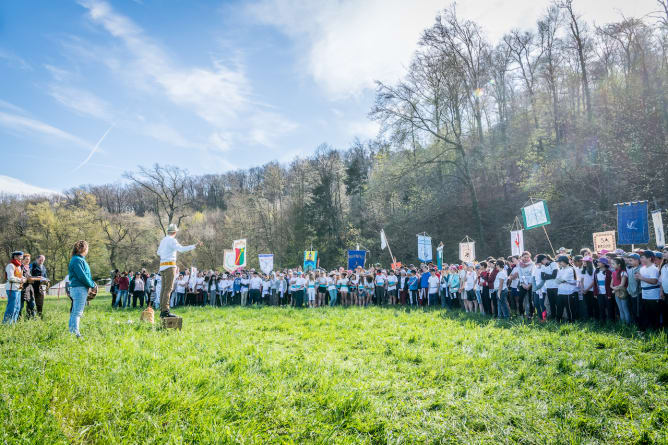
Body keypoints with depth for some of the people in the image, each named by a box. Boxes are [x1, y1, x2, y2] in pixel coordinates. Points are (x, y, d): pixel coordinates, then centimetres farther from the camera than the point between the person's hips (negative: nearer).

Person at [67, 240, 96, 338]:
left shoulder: (80, 259, 17)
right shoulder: (77, 260, -13)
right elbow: (82, 276, -18)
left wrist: (92, 283, 7)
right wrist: (92, 285, -9)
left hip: (82, 289, 10)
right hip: (79, 288, -10)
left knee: (75, 312, 15)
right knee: (77, 312, -7)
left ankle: (72, 332, 22)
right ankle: (76, 334, -5)